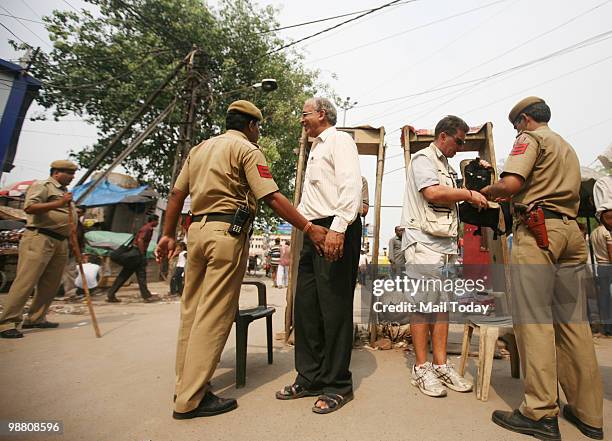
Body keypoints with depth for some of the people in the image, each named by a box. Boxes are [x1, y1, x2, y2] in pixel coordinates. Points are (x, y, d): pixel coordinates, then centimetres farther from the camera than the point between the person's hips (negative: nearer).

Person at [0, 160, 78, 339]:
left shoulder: (64, 191, 23)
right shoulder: (42, 185, -2)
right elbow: (29, 207, -18)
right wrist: (59, 203, -26)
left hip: (61, 242, 8)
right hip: (39, 238, -8)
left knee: (50, 283, 7)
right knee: (26, 281, -9)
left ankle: (36, 318, 16)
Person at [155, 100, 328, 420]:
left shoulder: (199, 148, 21)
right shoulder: (246, 149, -1)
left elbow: (177, 194, 17)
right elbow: (272, 197, -13)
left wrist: (168, 234, 22)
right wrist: (309, 228, -12)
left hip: (197, 229, 8)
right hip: (227, 232, -8)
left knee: (192, 309, 14)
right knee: (214, 315, -3)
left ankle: (186, 384, 27)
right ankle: (191, 399, 5)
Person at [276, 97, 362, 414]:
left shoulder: (339, 140, 1)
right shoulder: (316, 149, 28)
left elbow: (350, 185, -15)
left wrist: (338, 228, -25)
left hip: (336, 231, -9)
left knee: (334, 308, -3)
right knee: (305, 307, 9)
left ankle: (337, 385, 12)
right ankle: (310, 378, 22)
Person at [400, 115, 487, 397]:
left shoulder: (447, 167, 26)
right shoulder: (423, 158, -1)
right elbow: (433, 193, -17)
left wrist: (475, 199, 13)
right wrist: (469, 194, -7)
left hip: (446, 243, 9)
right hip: (423, 242, -9)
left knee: (442, 304, 8)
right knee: (423, 304, -5)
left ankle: (440, 365, 16)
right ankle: (421, 368, 4)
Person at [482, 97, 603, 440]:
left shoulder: (531, 138, 3)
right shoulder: (567, 147, 29)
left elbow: (511, 183, -14)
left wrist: (485, 192, 3)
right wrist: (515, 198, 29)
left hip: (538, 229, -8)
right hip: (570, 229, 8)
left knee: (534, 318, -8)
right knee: (573, 320, 8)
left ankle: (541, 413, -5)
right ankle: (588, 413, 13)